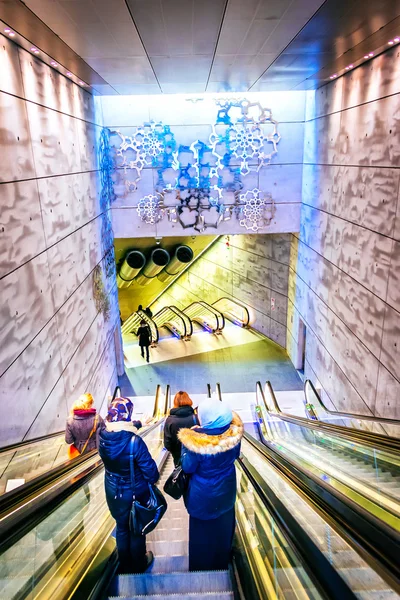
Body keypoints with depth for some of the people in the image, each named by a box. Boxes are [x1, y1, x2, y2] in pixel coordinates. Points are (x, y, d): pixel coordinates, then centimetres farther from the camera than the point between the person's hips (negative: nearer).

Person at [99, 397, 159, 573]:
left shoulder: (103, 436, -17)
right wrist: (154, 479, -2)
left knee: (121, 527, 26)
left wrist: (134, 426, 12)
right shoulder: (134, 441, -33)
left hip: (113, 491, 4)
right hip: (135, 492, -4)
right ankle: (139, 565, 43)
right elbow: (149, 469, -22)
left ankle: (124, 565, 46)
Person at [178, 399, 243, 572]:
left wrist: (185, 446, -8)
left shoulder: (197, 442, -34)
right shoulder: (233, 434, -21)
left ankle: (201, 566, 41)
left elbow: (188, 467, -17)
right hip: (226, 491, 5)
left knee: (202, 532, 20)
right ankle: (222, 562, 50)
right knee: (223, 529, 27)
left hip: (203, 496, -4)